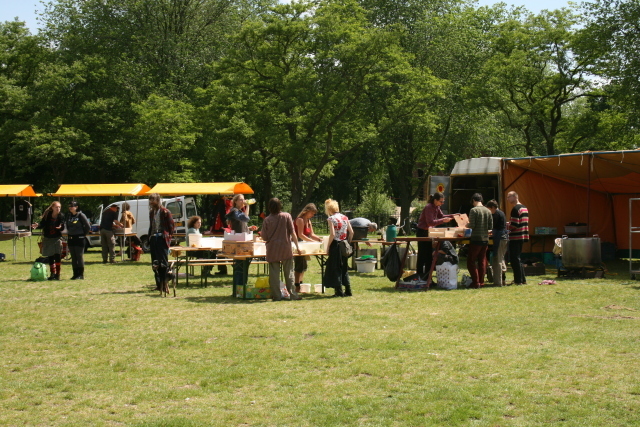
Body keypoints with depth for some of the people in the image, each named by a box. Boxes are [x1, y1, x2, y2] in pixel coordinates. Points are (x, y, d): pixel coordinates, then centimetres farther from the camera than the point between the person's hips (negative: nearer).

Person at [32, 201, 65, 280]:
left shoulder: (61, 216, -5)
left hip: (57, 238, -3)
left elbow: (62, 226, -8)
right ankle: (52, 274, 20)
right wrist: (37, 225, -21)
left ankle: (57, 274, -8)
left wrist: (60, 227, -31)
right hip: (48, 238, 3)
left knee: (57, 256, -13)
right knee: (50, 257, 8)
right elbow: (42, 224, -1)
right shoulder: (47, 215, -2)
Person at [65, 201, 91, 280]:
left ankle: (81, 275, -2)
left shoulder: (81, 215, -8)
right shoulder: (69, 216, 10)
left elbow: (88, 227, -7)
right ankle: (75, 274, 14)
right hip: (70, 239, 6)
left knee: (80, 256, -5)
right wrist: (69, 233, 12)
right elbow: (67, 225, 23)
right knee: (73, 258, 8)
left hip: (79, 239, -6)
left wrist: (83, 234, -4)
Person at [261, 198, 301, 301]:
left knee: (274, 273, 4)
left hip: (272, 250, 0)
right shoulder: (286, 216, -2)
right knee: (289, 272, 6)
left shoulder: (267, 220, -1)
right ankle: (293, 294, 6)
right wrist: (297, 246, 3)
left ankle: (276, 295, 3)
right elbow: (293, 233, -3)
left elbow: (264, 237, 0)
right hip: (286, 248, 0)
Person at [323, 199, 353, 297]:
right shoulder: (345, 217, 7)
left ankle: (339, 291, 2)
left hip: (335, 245, -6)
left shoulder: (331, 219, -11)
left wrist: (328, 246, -9)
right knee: (344, 268, 15)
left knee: (335, 268, 2)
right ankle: (348, 290, 15)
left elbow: (332, 234, -18)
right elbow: (351, 232, 6)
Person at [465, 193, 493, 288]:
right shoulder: (488, 211, 6)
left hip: (476, 239, -6)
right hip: (485, 239, 6)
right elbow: (491, 226, 7)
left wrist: (467, 225, 6)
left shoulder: (474, 210, -11)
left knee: (471, 261, 1)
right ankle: (481, 282, 13)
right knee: (482, 261, 12)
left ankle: (475, 282, -4)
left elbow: (472, 225, -15)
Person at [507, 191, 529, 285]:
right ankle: (523, 279, 19)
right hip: (523, 237, 10)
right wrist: (510, 224, 19)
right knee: (518, 258, 17)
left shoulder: (515, 209, -15)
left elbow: (514, 225, -21)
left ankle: (518, 280, -3)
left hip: (515, 237, -10)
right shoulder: (524, 208, 15)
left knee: (514, 259, -3)